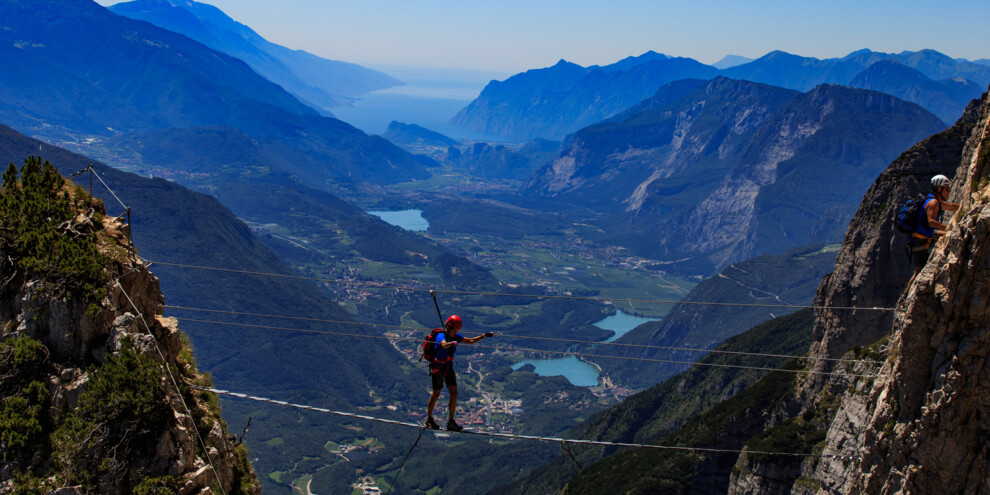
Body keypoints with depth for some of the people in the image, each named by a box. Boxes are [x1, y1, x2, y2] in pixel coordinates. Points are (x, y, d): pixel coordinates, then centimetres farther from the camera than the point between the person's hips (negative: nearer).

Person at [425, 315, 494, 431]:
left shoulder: (456, 337, 0)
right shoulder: (441, 335, -21)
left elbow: (471, 341, 9)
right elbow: (444, 345, -45)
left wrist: (484, 335, -2)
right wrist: (451, 343, -67)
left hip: (448, 366, 6)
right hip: (437, 367, -6)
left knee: (454, 393, -2)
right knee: (436, 394, 3)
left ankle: (451, 422, 4)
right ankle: (429, 419, 23)